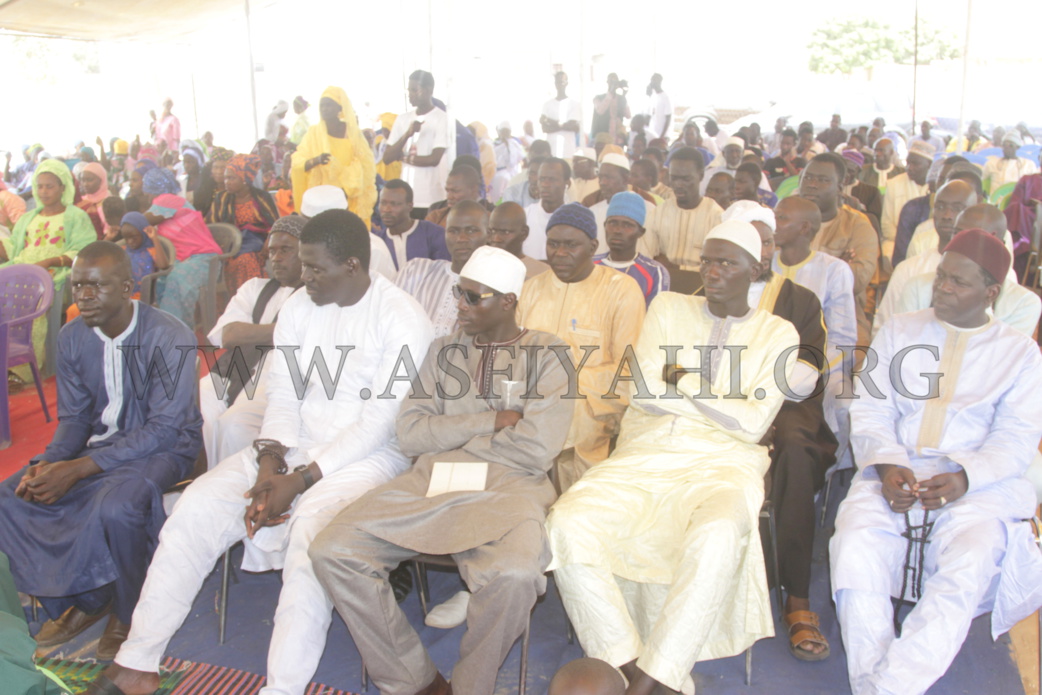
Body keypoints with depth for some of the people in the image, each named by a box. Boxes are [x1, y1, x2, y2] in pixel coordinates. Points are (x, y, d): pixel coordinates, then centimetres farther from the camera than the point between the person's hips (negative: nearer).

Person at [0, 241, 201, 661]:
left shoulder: (170, 338, -20)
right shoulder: (72, 338, 1)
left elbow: (164, 428, -22)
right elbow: (74, 417, 8)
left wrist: (80, 469, -27)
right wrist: (47, 463, -14)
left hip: (162, 448, -6)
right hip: (100, 442, 7)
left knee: (115, 507, -35)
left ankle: (126, 615, -5)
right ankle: (82, 599, 7)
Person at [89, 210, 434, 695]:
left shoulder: (402, 319, -11)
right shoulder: (298, 308, 9)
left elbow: (379, 422, -15)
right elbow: (282, 396, 6)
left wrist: (300, 480, -19)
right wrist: (269, 466, -12)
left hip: (368, 454, -6)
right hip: (295, 445, 6)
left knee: (312, 525, -35)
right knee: (197, 505, -12)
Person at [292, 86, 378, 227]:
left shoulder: (353, 133, 1)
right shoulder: (314, 133, 1)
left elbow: (365, 167, 1)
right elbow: (296, 163, -7)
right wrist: (315, 160, -26)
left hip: (350, 199, 0)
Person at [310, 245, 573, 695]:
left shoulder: (546, 355, 6)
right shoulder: (445, 350, 18)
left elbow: (537, 449, -7)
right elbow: (410, 434, 7)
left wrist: (451, 434, 3)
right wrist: (492, 422, -3)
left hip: (508, 488, -4)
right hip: (430, 482, 4)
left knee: (513, 574, -36)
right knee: (333, 551, -17)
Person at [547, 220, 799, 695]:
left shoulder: (777, 334, 12)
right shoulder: (669, 308, 16)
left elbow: (753, 424, -2)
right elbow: (644, 392, 2)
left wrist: (682, 382, 0)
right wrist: (726, 409, 2)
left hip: (720, 465, -2)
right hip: (643, 458, 3)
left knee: (717, 536, -38)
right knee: (568, 522, -26)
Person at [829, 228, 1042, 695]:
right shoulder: (899, 332, 16)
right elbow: (871, 410, 7)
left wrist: (964, 478, -17)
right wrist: (886, 465, -12)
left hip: (980, 483, -1)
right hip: (893, 474, 2)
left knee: (969, 568, -32)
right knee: (853, 551, -28)